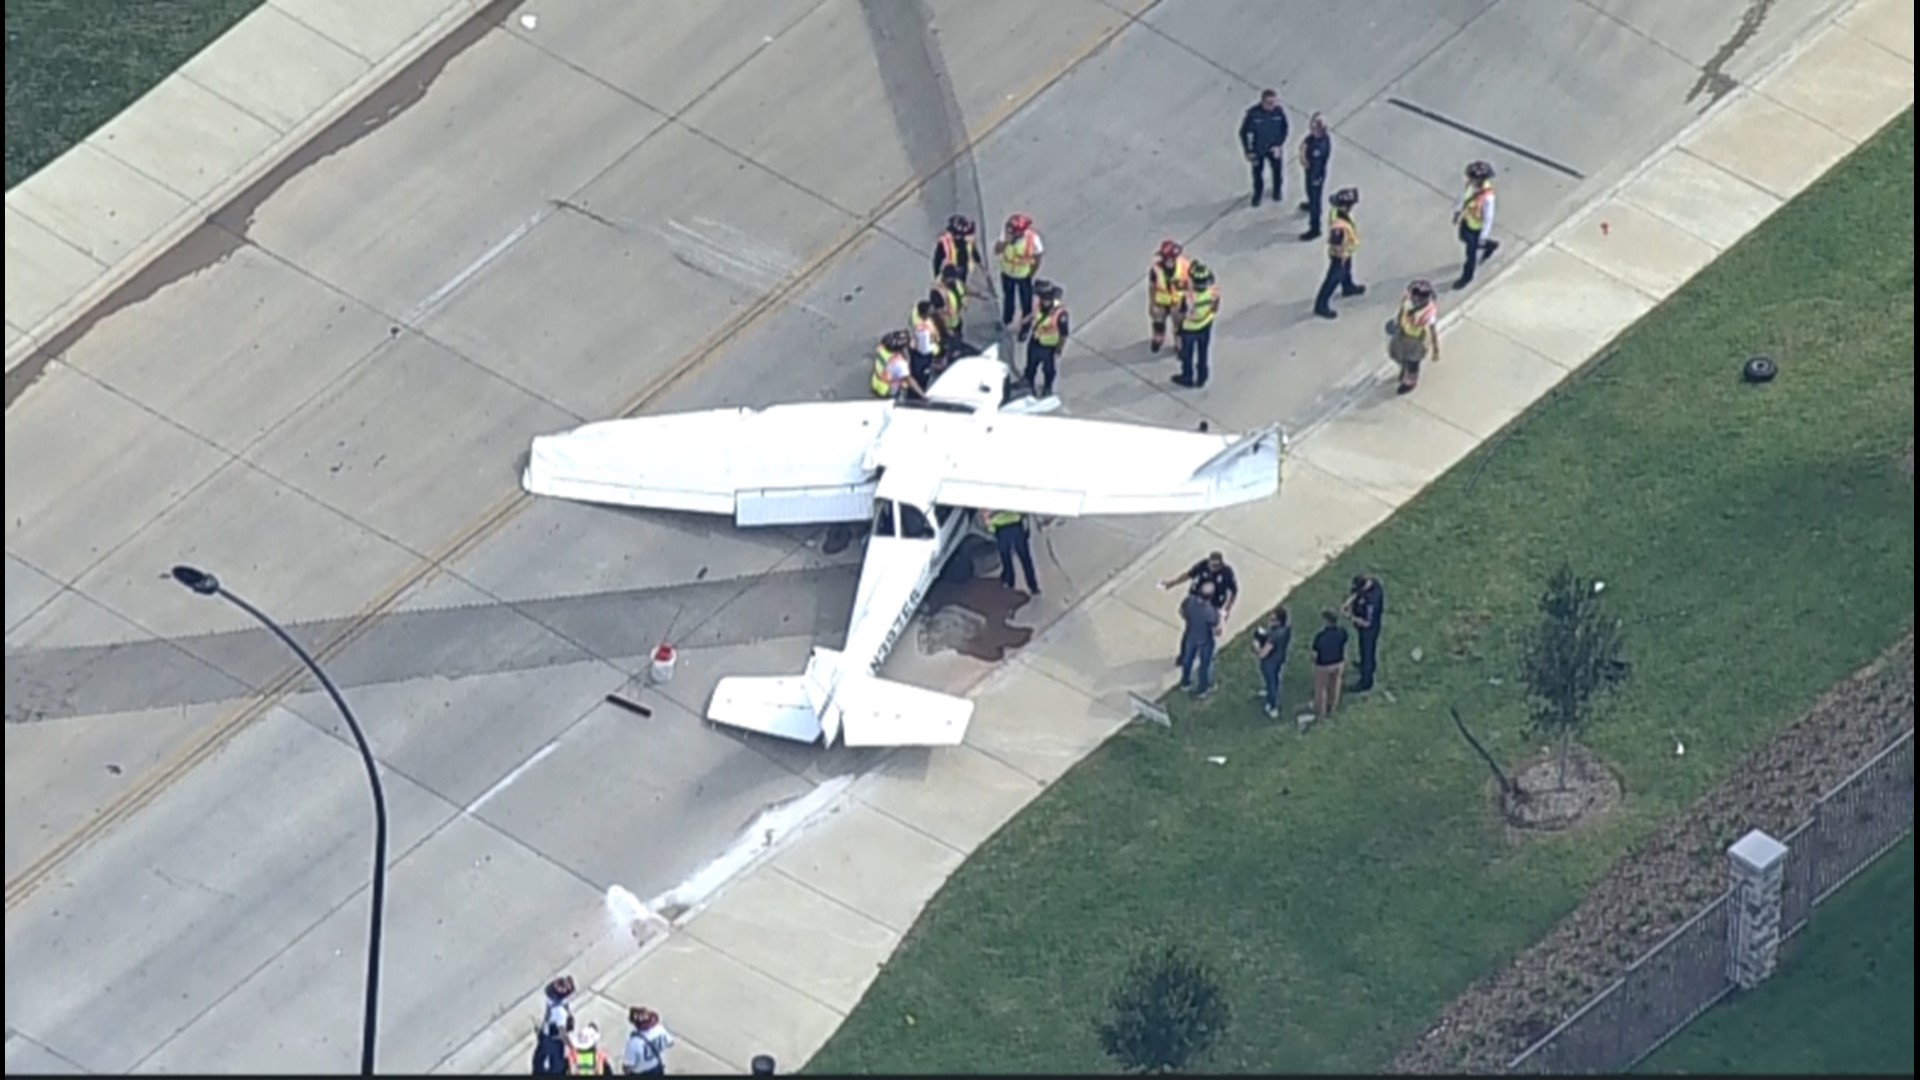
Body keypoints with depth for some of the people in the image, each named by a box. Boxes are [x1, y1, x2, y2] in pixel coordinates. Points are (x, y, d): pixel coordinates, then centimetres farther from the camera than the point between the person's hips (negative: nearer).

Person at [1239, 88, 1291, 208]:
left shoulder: (1279, 112, -25)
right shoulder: (1253, 113, -32)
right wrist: (1248, 152, -13)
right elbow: (1244, 133, -17)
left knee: (1277, 170, 23)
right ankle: (1258, 193, 49)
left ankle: (1277, 191, 54)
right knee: (1258, 172, 19)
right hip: (1258, 149, -2)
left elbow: (1284, 129, -6)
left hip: (1275, 148, 2)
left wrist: (1279, 145, -13)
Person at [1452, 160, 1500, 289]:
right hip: (1467, 219, 7)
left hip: (1477, 227, -7)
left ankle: (1467, 277, 42)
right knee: (1464, 239, 34)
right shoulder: (1472, 183, -21)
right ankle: (1490, 246, 58)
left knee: (1471, 252, 15)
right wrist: (1459, 210, 13)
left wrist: (1483, 237, -21)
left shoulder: (1487, 197, -42)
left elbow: (1488, 218, -29)